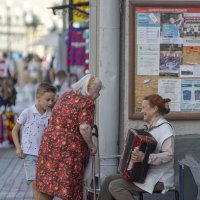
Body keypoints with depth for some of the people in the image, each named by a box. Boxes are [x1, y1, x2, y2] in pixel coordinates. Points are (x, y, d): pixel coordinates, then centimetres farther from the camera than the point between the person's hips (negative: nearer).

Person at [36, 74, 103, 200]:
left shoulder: (66, 95, 11)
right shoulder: (87, 103, -12)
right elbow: (84, 128, -22)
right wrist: (91, 145, -10)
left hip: (50, 141, 7)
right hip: (70, 148, -7)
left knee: (47, 183, 11)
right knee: (70, 188, 1)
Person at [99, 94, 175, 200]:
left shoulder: (164, 128, -14)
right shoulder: (152, 127, 15)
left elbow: (169, 155, -26)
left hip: (159, 180, -10)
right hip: (147, 174, 10)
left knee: (115, 186, -19)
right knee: (109, 180, 3)